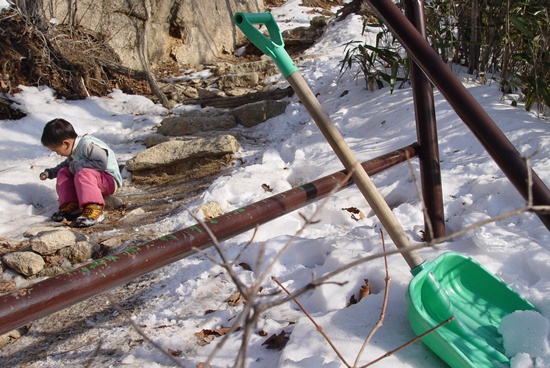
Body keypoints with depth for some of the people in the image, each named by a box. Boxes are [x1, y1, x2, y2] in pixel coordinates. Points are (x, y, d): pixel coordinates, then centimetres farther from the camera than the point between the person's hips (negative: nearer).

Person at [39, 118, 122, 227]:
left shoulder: (87, 144, -21)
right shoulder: (74, 151, 9)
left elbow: (102, 163, -31)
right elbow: (67, 164, 30)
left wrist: (78, 165, -22)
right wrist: (50, 173, 20)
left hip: (109, 180, -10)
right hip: (90, 178, 10)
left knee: (83, 174, -36)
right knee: (63, 172, 3)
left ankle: (94, 209, -45)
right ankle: (70, 205, -11)